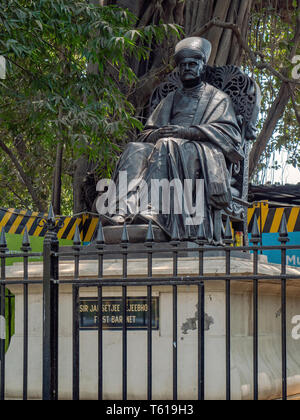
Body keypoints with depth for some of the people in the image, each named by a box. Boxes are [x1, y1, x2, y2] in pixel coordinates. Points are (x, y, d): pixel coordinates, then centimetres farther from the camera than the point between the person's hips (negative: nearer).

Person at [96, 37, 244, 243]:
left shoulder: (218, 98, 19)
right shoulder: (171, 99, 31)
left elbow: (229, 132, 1)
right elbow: (147, 133, 22)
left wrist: (188, 131, -13)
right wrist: (157, 134, -6)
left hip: (204, 154, -4)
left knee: (168, 147, -37)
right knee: (135, 151, -28)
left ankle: (152, 210, -55)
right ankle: (122, 209, -50)